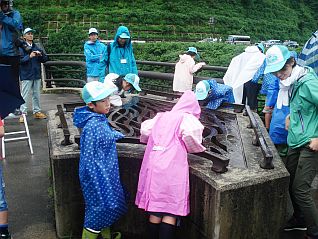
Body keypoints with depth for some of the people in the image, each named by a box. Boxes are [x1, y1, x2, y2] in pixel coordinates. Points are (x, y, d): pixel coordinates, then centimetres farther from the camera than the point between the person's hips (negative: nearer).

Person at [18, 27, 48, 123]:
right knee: (25, 96, -4)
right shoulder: (21, 48, -4)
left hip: (37, 75, 5)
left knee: (37, 95, 12)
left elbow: (45, 59, 10)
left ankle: (37, 112, 22)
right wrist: (29, 56, -24)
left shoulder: (36, 47, 11)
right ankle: (23, 114, 0)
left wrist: (41, 55, -9)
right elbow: (19, 60, -13)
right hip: (26, 75, -5)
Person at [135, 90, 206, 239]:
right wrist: (195, 148, 5)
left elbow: (144, 130, 16)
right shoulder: (187, 118, 4)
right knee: (171, 212, 3)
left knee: (155, 211, 12)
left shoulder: (161, 116, 20)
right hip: (173, 168, -5)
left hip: (153, 165, 5)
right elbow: (191, 132, -14)